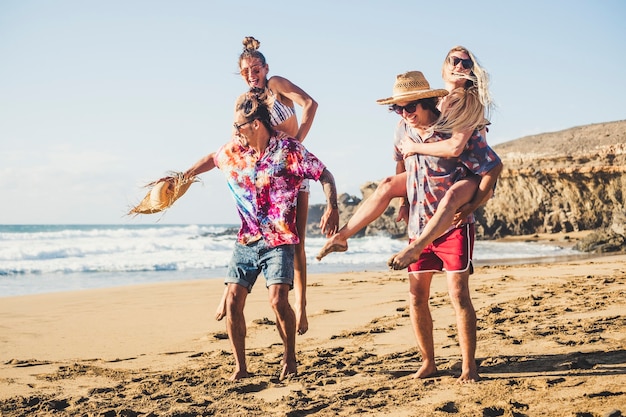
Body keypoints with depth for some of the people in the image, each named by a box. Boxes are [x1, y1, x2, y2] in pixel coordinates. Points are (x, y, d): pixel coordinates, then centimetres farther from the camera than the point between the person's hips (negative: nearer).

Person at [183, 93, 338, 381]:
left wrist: (332, 207, -22)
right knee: (232, 302, -3)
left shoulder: (288, 149, -9)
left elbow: (325, 176, -8)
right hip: (245, 241, 5)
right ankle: (240, 368, 11)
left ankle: (290, 360, 5)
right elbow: (212, 159, 27)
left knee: (278, 300, -18)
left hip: (278, 241, -5)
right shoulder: (235, 149, 5)